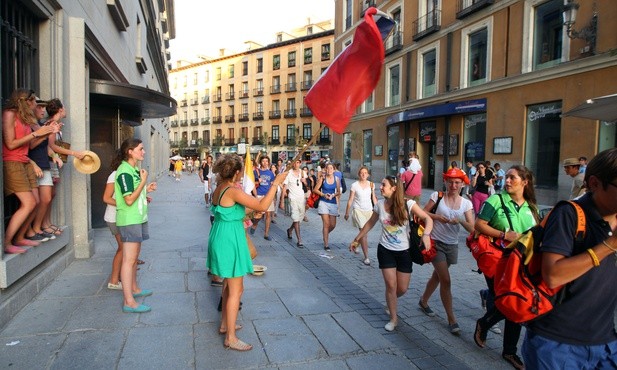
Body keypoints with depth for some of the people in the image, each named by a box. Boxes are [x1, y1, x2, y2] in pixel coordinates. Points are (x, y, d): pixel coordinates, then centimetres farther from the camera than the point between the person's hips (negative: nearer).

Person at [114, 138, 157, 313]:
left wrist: (146, 189, 5)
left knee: (134, 257, 20)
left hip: (138, 218, 10)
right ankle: (129, 302, -4)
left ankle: (134, 289, 34)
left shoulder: (133, 170, 12)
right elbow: (129, 200, -23)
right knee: (128, 260, -7)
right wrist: (143, 181, -17)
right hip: (129, 220, -10)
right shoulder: (124, 172, -17)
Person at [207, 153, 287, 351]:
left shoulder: (219, 188, 5)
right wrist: (276, 183, -21)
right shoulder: (234, 191, -23)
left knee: (229, 284, 24)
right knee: (236, 290, 1)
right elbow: (262, 206, -27)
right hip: (230, 240, -10)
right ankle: (231, 338, 11)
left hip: (220, 237, 10)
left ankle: (225, 324, 38)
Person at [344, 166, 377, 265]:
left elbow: (374, 200, 11)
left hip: (369, 211, 4)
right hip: (358, 210, -4)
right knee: (364, 233, -11)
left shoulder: (371, 184, 3)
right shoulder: (355, 185, -4)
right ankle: (366, 257, -6)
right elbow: (350, 200, 1)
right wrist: (347, 213, 4)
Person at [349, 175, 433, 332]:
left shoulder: (408, 204, -16)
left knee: (402, 288, 7)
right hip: (385, 250, 1)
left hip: (404, 251, -1)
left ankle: (390, 302, 41)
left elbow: (428, 219, -18)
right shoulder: (380, 204, -6)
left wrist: (426, 234, -38)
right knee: (391, 285, -2)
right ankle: (393, 318, 19)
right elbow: (370, 223, 9)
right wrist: (356, 240, 15)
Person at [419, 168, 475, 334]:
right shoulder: (437, 196, -8)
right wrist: (436, 216, -18)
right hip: (436, 242, -4)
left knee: (437, 276, 19)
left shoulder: (466, 203, -2)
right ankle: (451, 319, 3)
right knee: (446, 280, -7)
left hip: (452, 245, 4)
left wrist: (460, 221, -26)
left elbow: (472, 228, -9)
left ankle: (424, 301, 43)